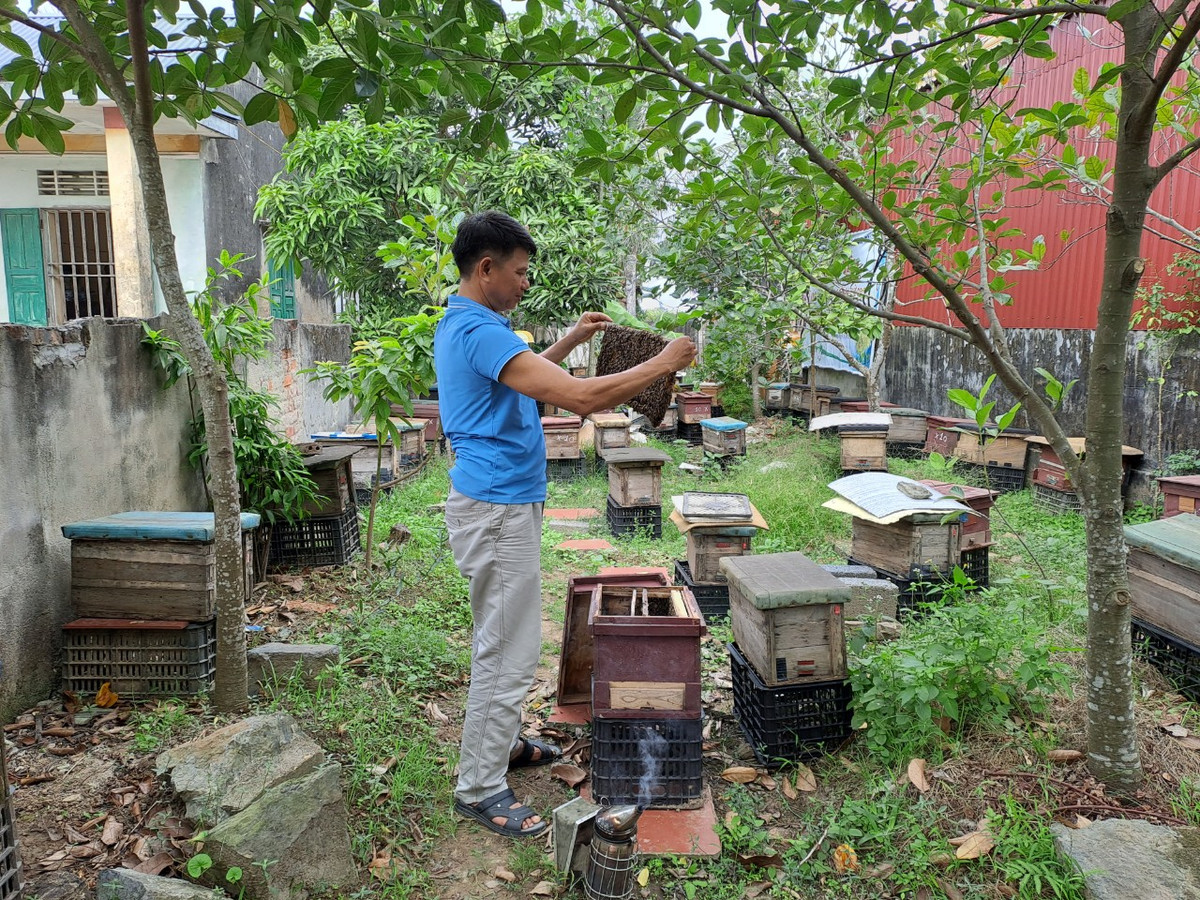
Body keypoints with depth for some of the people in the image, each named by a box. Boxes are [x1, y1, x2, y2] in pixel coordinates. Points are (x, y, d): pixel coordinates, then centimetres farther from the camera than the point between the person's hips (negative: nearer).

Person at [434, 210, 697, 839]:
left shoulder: (464, 324, 12)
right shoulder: (479, 331, -22)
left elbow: (522, 377, 30)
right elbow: (580, 398, -28)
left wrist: (569, 341, 23)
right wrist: (662, 364, -17)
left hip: (500, 502, 11)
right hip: (498, 509, -11)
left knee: (505, 640, 21)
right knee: (506, 651, -1)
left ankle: (500, 742, 37)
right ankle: (480, 789, 12)